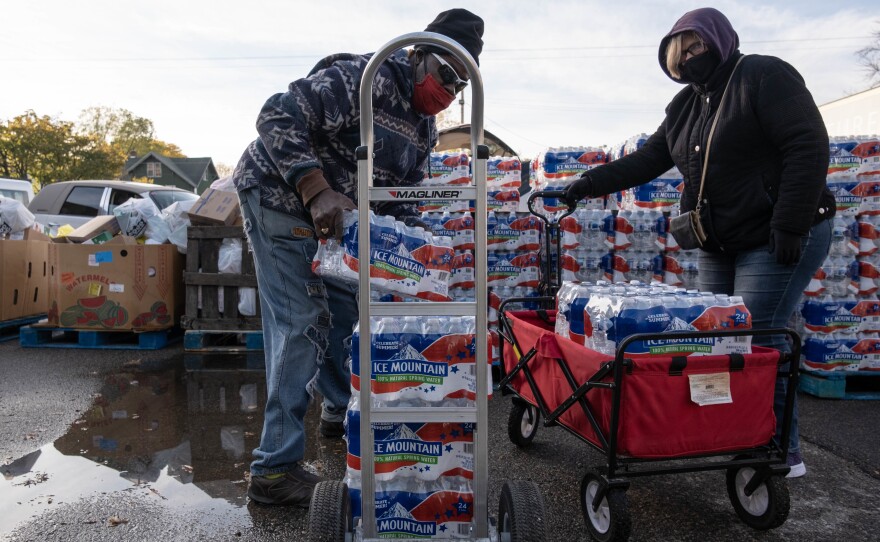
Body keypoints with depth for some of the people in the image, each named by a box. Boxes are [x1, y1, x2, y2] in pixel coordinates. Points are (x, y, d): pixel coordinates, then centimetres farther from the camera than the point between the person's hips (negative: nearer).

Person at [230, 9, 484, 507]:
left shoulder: (425, 129, 6)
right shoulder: (364, 78, -22)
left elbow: (401, 198, 10)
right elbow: (278, 116, -28)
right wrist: (318, 190, -37)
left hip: (327, 213, 9)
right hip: (278, 193, -9)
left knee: (345, 306, 16)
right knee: (303, 324, -14)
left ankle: (342, 409, 39)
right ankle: (275, 468, -6)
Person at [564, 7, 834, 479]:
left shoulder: (765, 77, -8)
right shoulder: (684, 107, 14)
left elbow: (808, 147, -15)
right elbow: (647, 160, 12)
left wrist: (791, 225, -21)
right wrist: (591, 183, 0)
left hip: (780, 239, -7)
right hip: (721, 245, 8)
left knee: (755, 339, -10)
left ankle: (784, 452, 4)